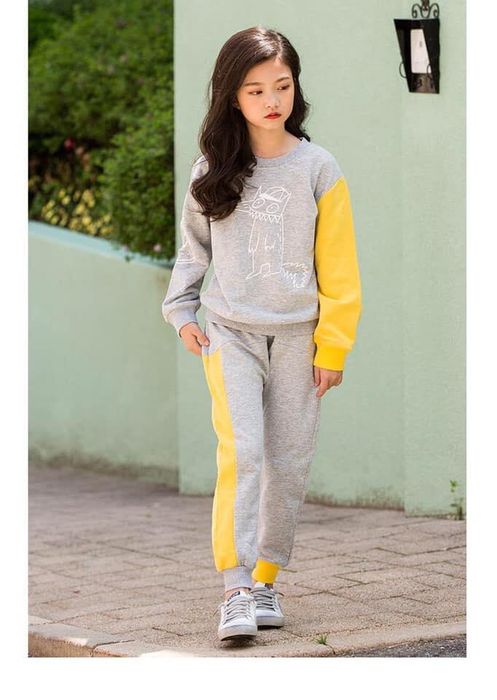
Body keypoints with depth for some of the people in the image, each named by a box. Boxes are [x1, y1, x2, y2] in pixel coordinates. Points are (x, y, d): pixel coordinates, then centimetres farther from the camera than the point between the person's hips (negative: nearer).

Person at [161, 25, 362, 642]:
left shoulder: (317, 168, -1)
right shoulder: (212, 169, 3)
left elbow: (338, 267, 1)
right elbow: (192, 245, 17)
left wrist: (333, 345, -2)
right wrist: (181, 311, 6)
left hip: (297, 337, 0)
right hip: (230, 332, 0)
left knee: (288, 462, 4)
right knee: (241, 451, -15)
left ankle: (266, 578, 18)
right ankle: (235, 590, -15)